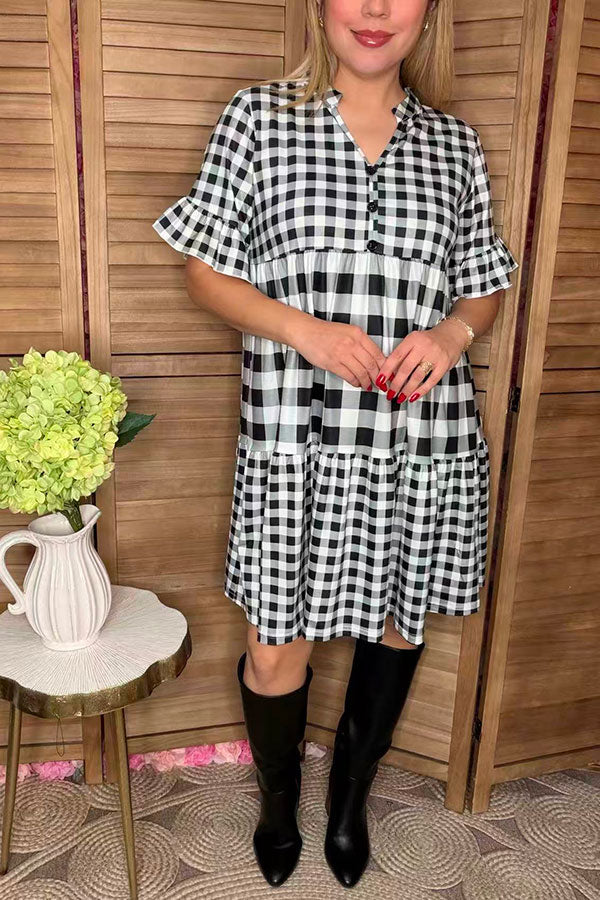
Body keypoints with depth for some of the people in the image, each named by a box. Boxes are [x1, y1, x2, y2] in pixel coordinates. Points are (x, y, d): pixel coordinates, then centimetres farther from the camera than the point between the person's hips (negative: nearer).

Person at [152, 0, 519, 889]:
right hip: (297, 442, -2)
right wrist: (303, 328, -14)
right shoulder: (258, 117, 3)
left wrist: (452, 333, -9)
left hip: (427, 444, 3)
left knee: (396, 626, 17)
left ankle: (351, 794, 46)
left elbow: (484, 291, 15)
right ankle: (278, 792, 41)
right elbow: (206, 271, 2)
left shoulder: (457, 144, 9)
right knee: (275, 649, 6)